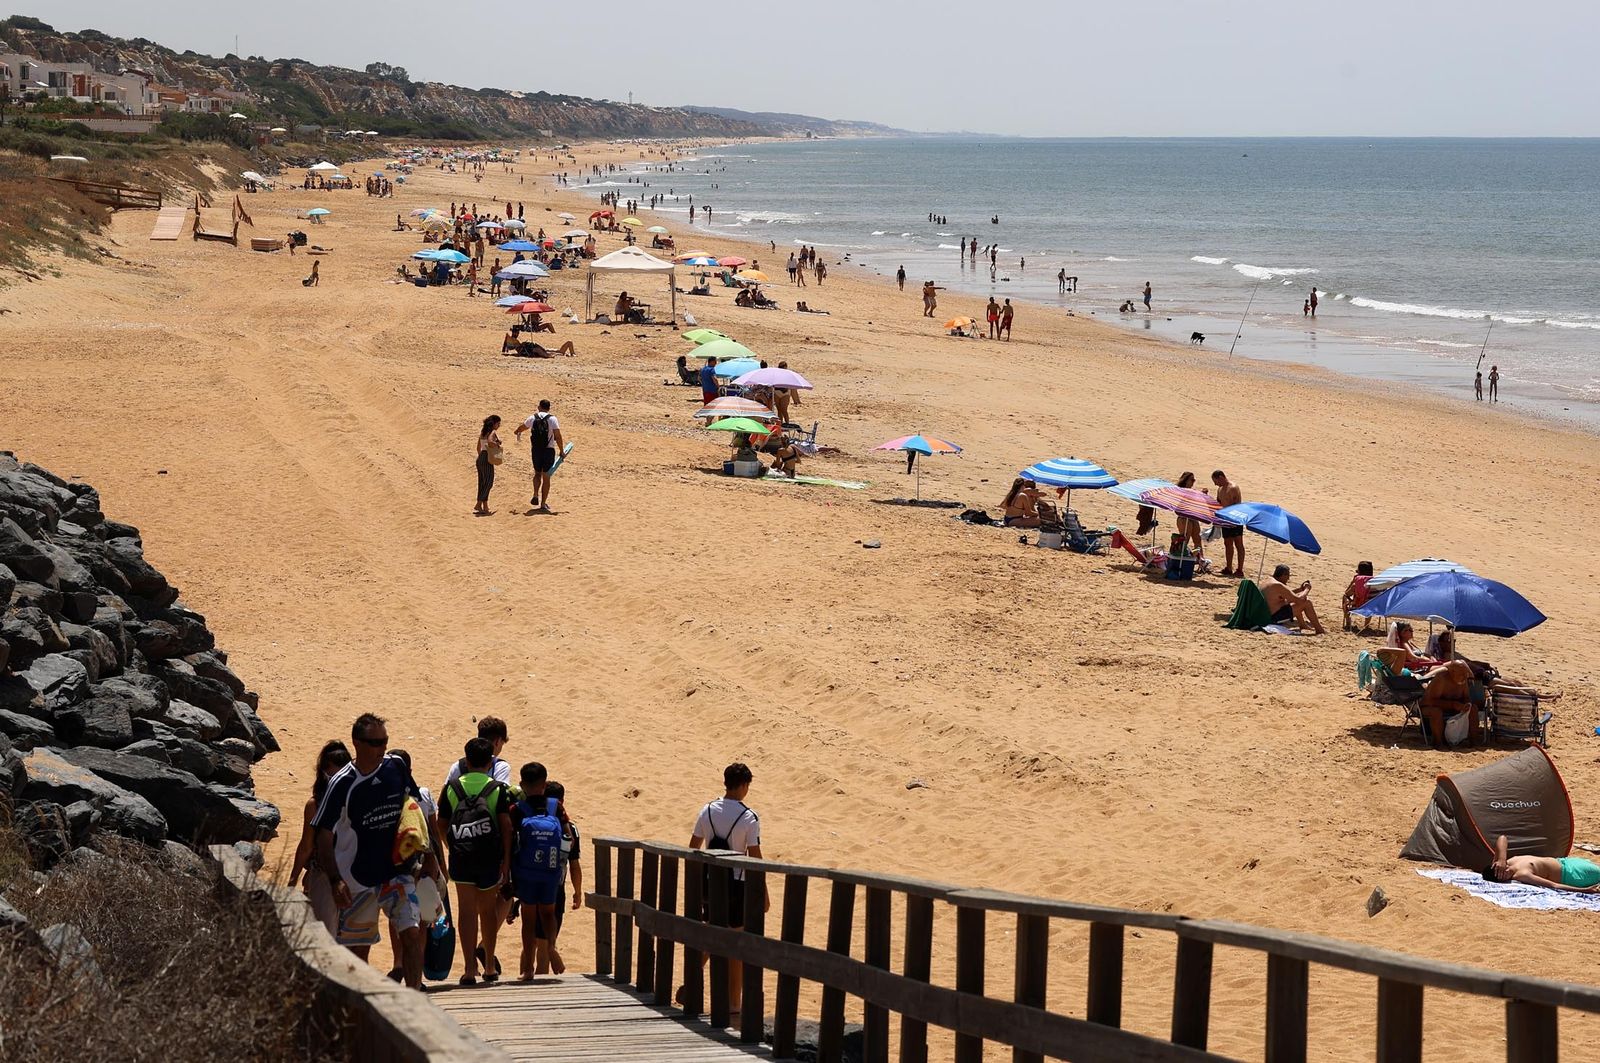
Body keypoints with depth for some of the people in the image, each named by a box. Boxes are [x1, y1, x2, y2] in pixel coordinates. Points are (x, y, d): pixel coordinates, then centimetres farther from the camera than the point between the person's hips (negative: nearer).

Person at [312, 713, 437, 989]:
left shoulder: (396, 767, 0)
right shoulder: (342, 784, -12)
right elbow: (324, 835, -10)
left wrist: (428, 856, 12)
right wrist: (335, 881, -20)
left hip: (399, 872, 2)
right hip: (358, 878, -2)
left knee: (411, 933, -13)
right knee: (357, 947, 6)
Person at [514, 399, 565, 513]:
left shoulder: (533, 418, 4)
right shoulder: (552, 419, -7)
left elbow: (521, 427, 24)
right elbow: (558, 436, -15)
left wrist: (518, 432, 48)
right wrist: (561, 450, -4)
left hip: (536, 450, 2)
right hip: (549, 450, -2)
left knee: (537, 473, 22)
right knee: (546, 477, 5)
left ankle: (536, 495, 3)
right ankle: (543, 504, 5)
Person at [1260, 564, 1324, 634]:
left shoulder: (1267, 582, 10)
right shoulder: (1278, 585, -21)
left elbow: (1287, 595, 26)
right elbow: (1299, 600, -20)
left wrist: (1300, 589, 18)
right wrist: (1307, 589, -3)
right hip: (1275, 619, -10)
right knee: (1306, 602, -9)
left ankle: (1302, 624, 36)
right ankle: (1319, 630, -1)